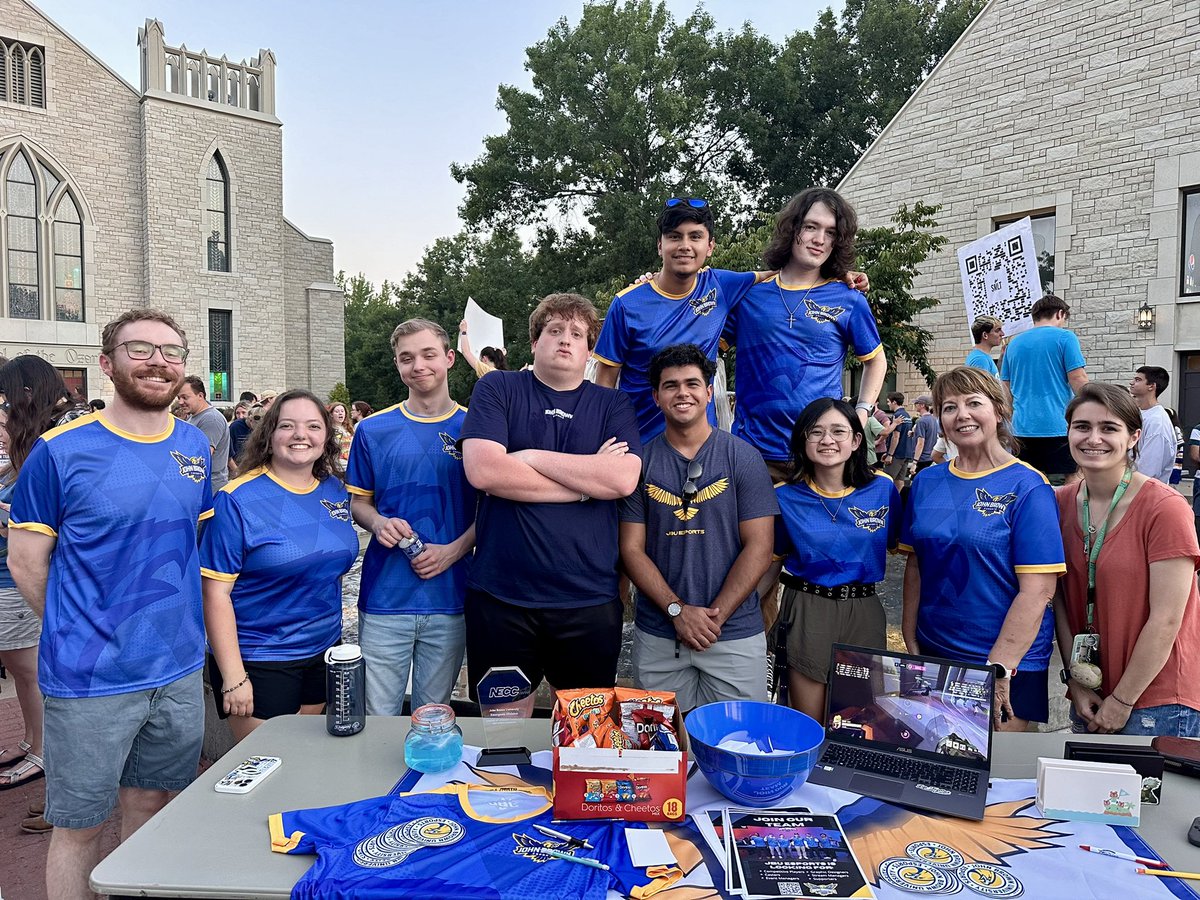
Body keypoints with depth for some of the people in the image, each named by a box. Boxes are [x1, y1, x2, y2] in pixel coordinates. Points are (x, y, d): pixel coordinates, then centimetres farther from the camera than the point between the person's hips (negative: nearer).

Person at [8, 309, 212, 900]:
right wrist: (82, 633, 1)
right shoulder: (60, 451, -10)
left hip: (179, 670, 4)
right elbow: (26, 562, -4)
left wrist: (172, 625, 8)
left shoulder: (196, 447, 3)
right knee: (80, 827, 11)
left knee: (149, 806, 20)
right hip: (90, 680, -4)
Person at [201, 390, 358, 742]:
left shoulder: (336, 491, 2)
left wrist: (334, 635, 13)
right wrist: (233, 677, -18)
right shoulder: (238, 500, -15)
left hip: (323, 653, 6)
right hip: (258, 661, -5)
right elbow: (216, 593, -16)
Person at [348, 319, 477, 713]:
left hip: (450, 596, 0)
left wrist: (454, 550, -12)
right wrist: (378, 522, -11)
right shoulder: (372, 430, 4)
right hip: (384, 596, 0)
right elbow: (358, 500, 12)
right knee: (377, 718, 6)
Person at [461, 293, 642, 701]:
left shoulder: (614, 404, 7)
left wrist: (531, 457, -10)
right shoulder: (497, 389, 3)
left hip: (590, 601, 1)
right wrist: (587, 482, -9)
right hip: (500, 595, -1)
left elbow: (623, 479, -11)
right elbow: (482, 470, -14)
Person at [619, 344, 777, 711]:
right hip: (657, 636, 1)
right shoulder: (640, 461, 3)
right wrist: (677, 610, -11)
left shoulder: (743, 457, -1)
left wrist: (715, 616, -12)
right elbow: (631, 548, 0)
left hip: (735, 635, -1)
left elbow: (758, 547, -5)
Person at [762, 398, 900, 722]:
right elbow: (774, 560, 5)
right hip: (806, 611, -1)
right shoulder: (785, 497, -4)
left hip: (864, 612, 1)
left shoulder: (882, 488, -3)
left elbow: (900, 545, 8)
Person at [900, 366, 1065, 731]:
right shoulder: (926, 482, 4)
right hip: (933, 653, 5)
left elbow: (1038, 590, -16)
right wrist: (911, 642, 4)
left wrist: (998, 667, -19)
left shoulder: (1028, 488, -11)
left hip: (1009, 661, -4)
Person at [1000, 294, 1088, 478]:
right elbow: (1078, 380, -7)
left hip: (1023, 427, 5)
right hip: (1058, 426, -5)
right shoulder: (1064, 338, -2)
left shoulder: (1014, 343, 13)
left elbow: (1006, 389, 16)